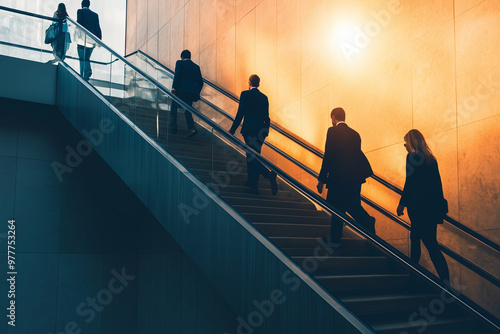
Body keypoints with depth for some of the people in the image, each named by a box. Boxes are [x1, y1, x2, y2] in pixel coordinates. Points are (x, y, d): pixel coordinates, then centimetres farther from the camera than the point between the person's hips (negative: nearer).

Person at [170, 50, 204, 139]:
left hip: (180, 90, -4)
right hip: (192, 92, 4)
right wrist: (196, 94, 20)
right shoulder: (196, 67, 19)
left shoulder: (180, 63, 5)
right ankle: (191, 128, -18)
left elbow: (177, 75, -11)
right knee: (187, 110, 2)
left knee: (174, 108, 13)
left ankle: (173, 127, 12)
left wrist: (174, 88, -13)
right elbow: (200, 82, 15)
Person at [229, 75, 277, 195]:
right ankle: (253, 185, 20)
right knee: (253, 156, 15)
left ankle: (269, 174, -32)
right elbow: (266, 117, 14)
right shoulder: (264, 97, 13)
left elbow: (240, 113, -9)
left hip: (249, 130, -6)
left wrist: (232, 130, -5)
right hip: (261, 131, 6)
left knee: (252, 158, -8)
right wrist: (266, 131, 27)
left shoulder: (245, 94, -3)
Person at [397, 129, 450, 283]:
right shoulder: (431, 159, 13)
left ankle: (446, 280, -12)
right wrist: (440, 208, 20)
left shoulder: (412, 157, -9)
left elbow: (410, 183, -14)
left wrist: (402, 204, -6)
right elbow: (437, 183, 14)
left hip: (420, 207, -8)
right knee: (415, 237, 21)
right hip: (433, 206, 8)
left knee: (431, 244, -8)